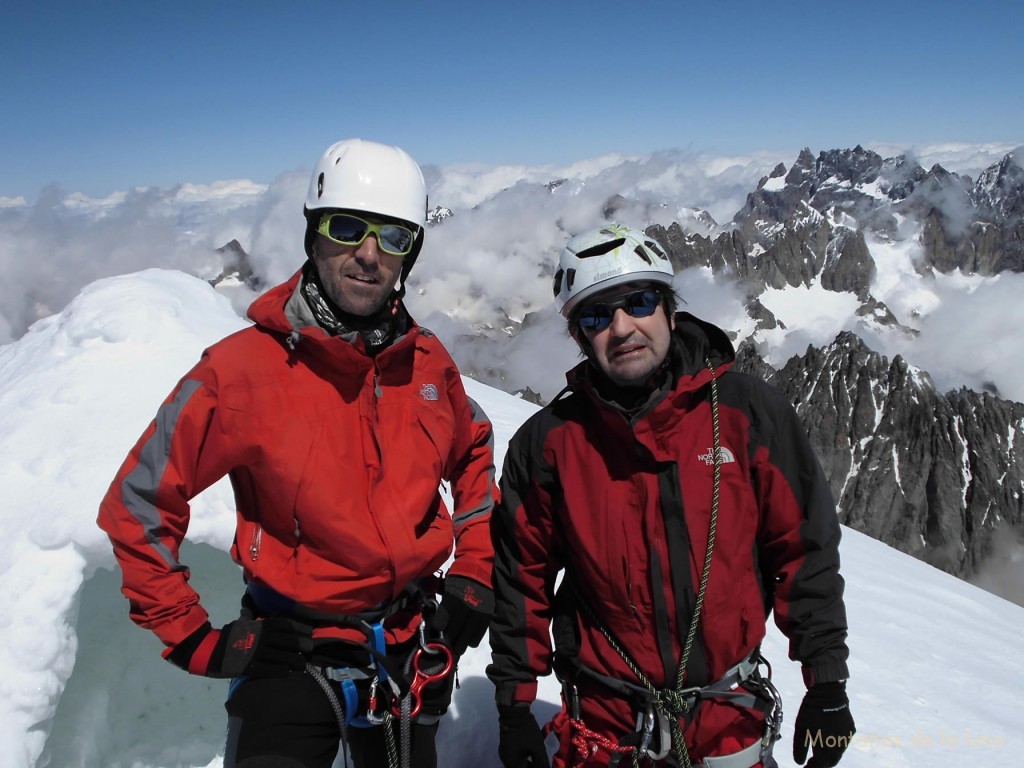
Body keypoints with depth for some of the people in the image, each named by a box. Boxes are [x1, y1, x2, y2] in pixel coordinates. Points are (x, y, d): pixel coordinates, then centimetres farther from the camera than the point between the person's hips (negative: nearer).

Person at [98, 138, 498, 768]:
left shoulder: (428, 363, -6)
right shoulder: (241, 369, -18)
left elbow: (474, 454, 13)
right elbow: (138, 505, -9)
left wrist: (475, 576, 6)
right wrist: (191, 639, -7)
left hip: (416, 650, 5)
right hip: (294, 654, -4)